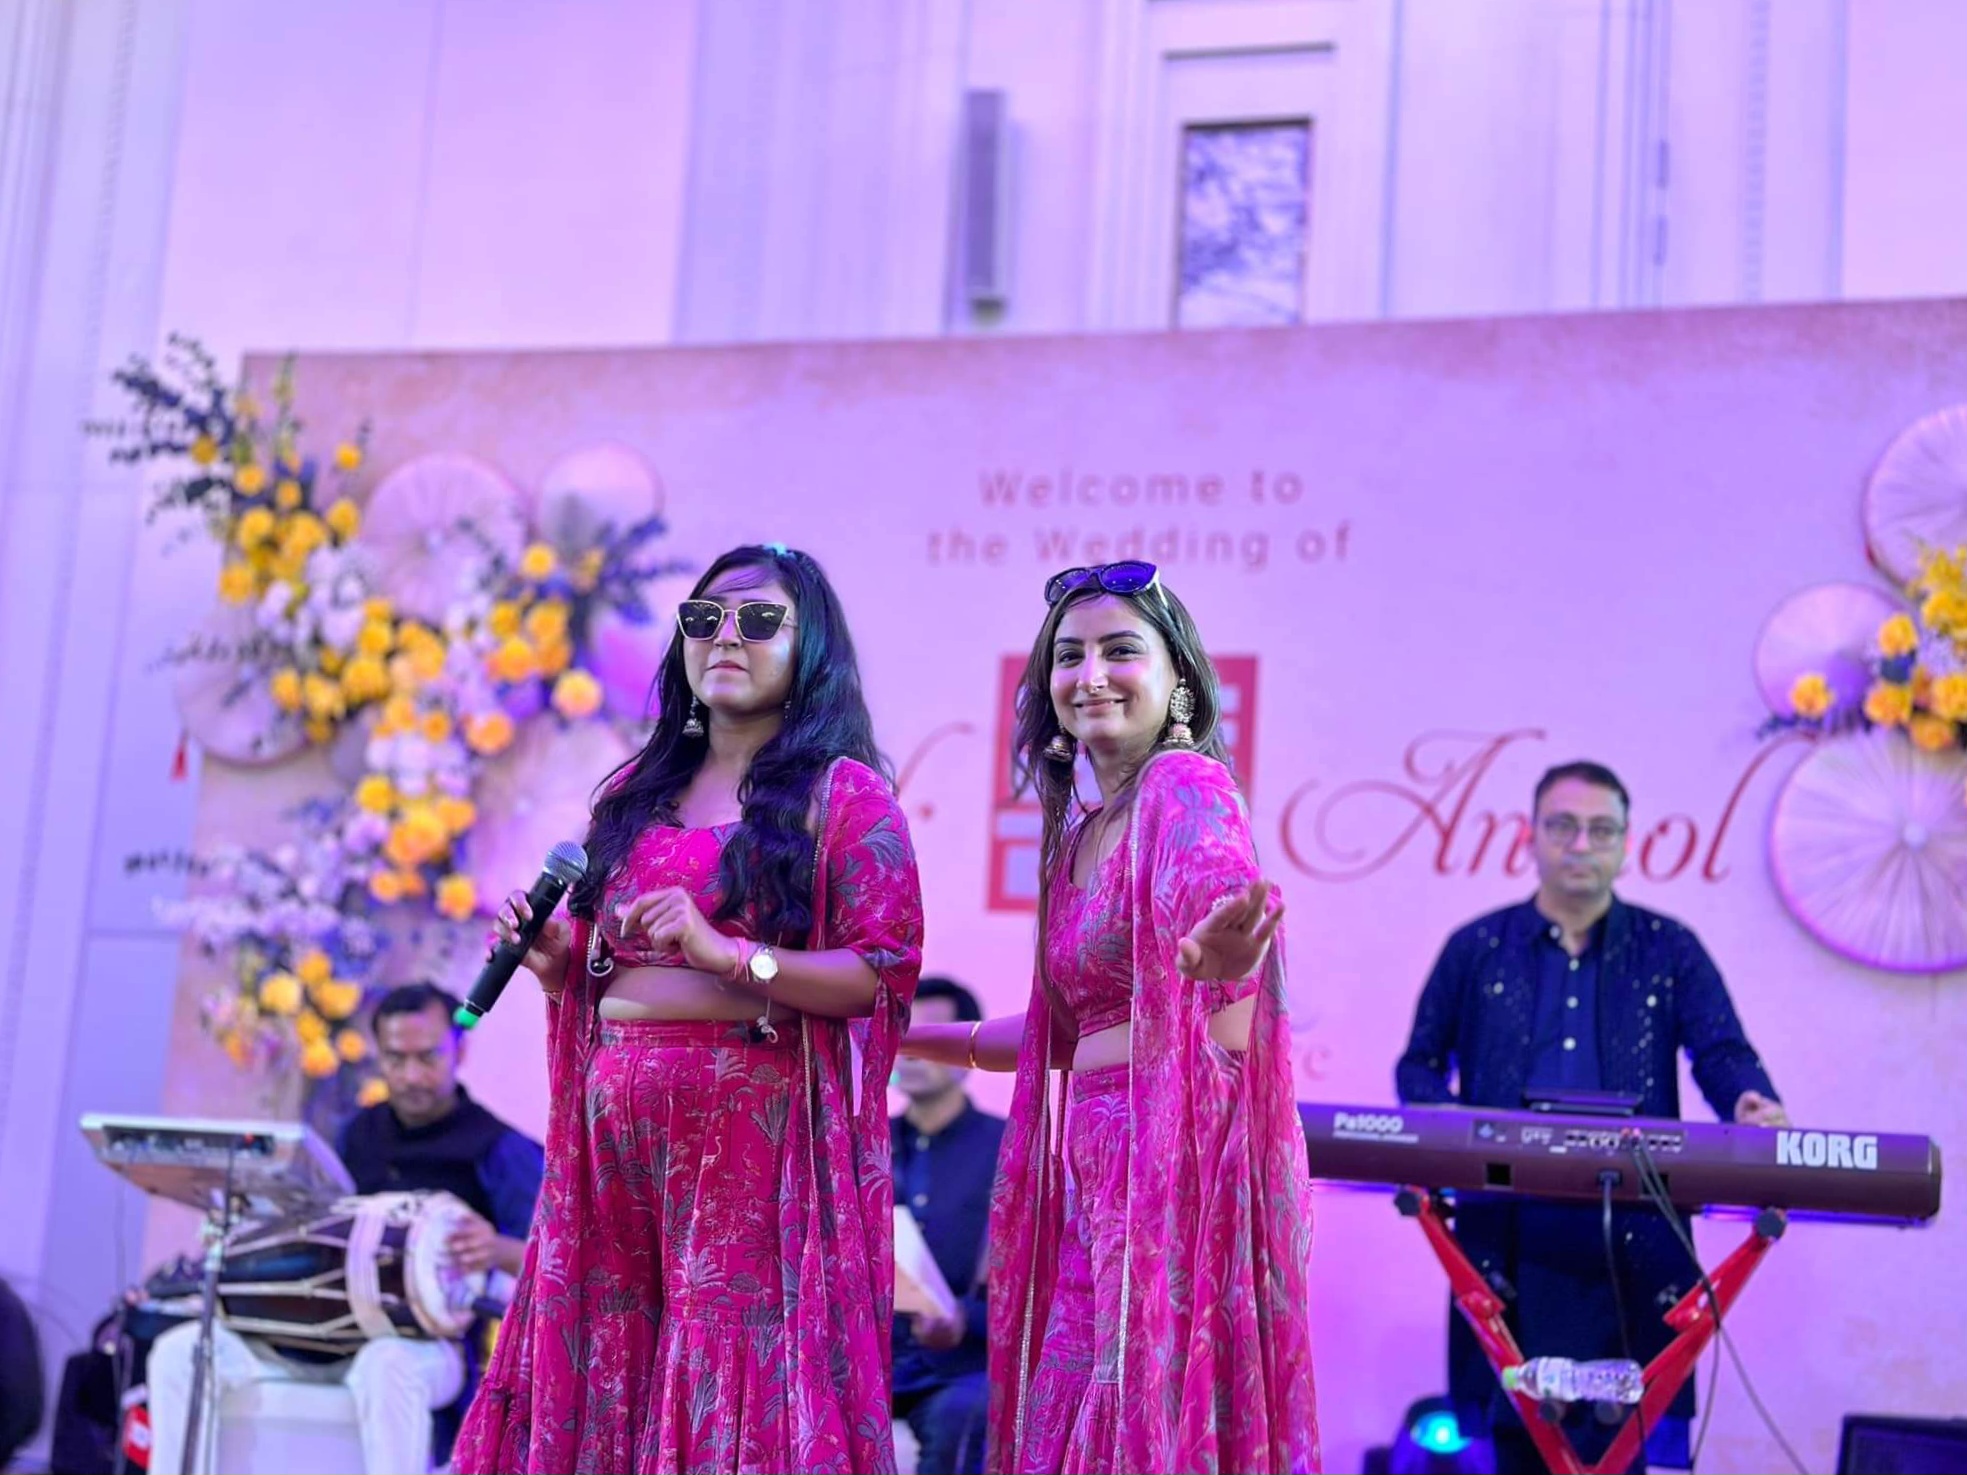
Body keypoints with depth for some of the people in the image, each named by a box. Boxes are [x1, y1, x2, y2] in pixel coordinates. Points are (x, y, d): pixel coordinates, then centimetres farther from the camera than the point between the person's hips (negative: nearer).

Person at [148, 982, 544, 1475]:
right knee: (179, 1351, -10)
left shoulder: (497, 1148, -4)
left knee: (385, 1368, -42)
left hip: (429, 1345, -6)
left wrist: (500, 1251, -36)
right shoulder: (361, 1133, 16)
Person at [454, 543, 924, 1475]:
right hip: (615, 1125, 5)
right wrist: (551, 959, 0)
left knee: (742, 1372, -4)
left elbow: (885, 974, -9)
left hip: (756, 1124, -5)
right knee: (601, 1358, 6)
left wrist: (727, 953, -19)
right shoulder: (635, 794, 17)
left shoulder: (844, 795, 0)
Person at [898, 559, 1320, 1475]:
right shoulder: (1079, 834, 17)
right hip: (1096, 1163, 8)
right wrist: (903, 1037, 28)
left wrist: (1212, 963, -47)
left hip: (1180, 1154, -8)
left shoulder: (1188, 786, -7)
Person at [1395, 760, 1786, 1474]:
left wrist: (1752, 1105, -21)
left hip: (1632, 1239, 0)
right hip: (1508, 1240, 1)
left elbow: (1724, 1054, 2)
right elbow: (1422, 1061, 15)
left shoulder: (1669, 951, 11)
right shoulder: (1476, 950, 12)